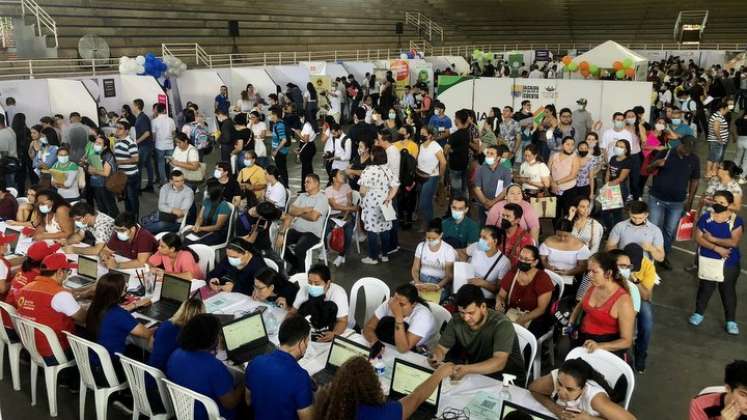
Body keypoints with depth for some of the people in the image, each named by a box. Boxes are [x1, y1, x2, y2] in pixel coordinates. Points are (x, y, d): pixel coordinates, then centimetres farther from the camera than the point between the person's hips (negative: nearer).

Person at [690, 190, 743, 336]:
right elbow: (698, 238, -9)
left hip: (729, 262, -1)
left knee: (728, 290, 8)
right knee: (705, 287, 12)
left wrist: (712, 239, -17)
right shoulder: (706, 217, -5)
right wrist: (716, 248, -19)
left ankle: (731, 320, 21)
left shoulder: (736, 220, -10)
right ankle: (698, 313, 30)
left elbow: (733, 242, -19)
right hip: (707, 260, 1)